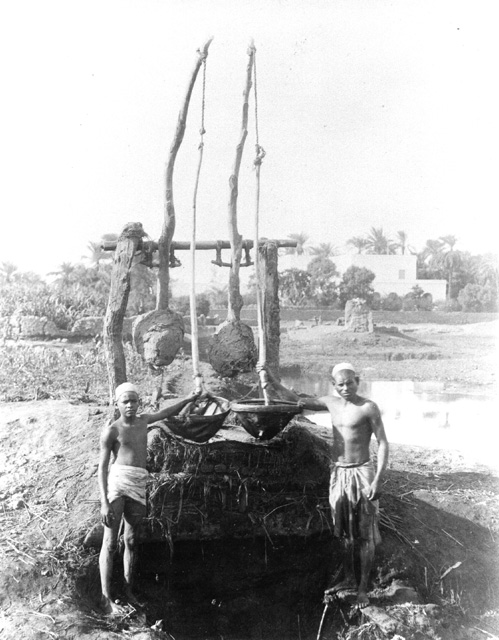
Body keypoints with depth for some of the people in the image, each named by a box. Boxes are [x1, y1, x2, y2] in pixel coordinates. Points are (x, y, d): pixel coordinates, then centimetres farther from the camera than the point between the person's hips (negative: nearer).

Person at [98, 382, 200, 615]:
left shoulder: (143, 420, 15)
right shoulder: (112, 430, -1)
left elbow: (167, 412, 35)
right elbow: (102, 467, -4)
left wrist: (189, 399, 27)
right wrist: (104, 502, -11)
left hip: (140, 485, 5)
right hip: (117, 482, -5)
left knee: (132, 541, 10)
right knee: (110, 543, -4)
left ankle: (129, 591, 20)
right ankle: (106, 598, -1)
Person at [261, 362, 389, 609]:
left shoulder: (368, 408, -10)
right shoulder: (331, 403, 6)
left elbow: (383, 444, -10)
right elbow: (295, 400, 14)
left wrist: (377, 480, -17)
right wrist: (271, 381, 3)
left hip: (361, 473, -5)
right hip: (338, 474, 6)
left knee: (365, 534, 2)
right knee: (344, 532, 15)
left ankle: (363, 588, 12)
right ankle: (349, 580, 29)